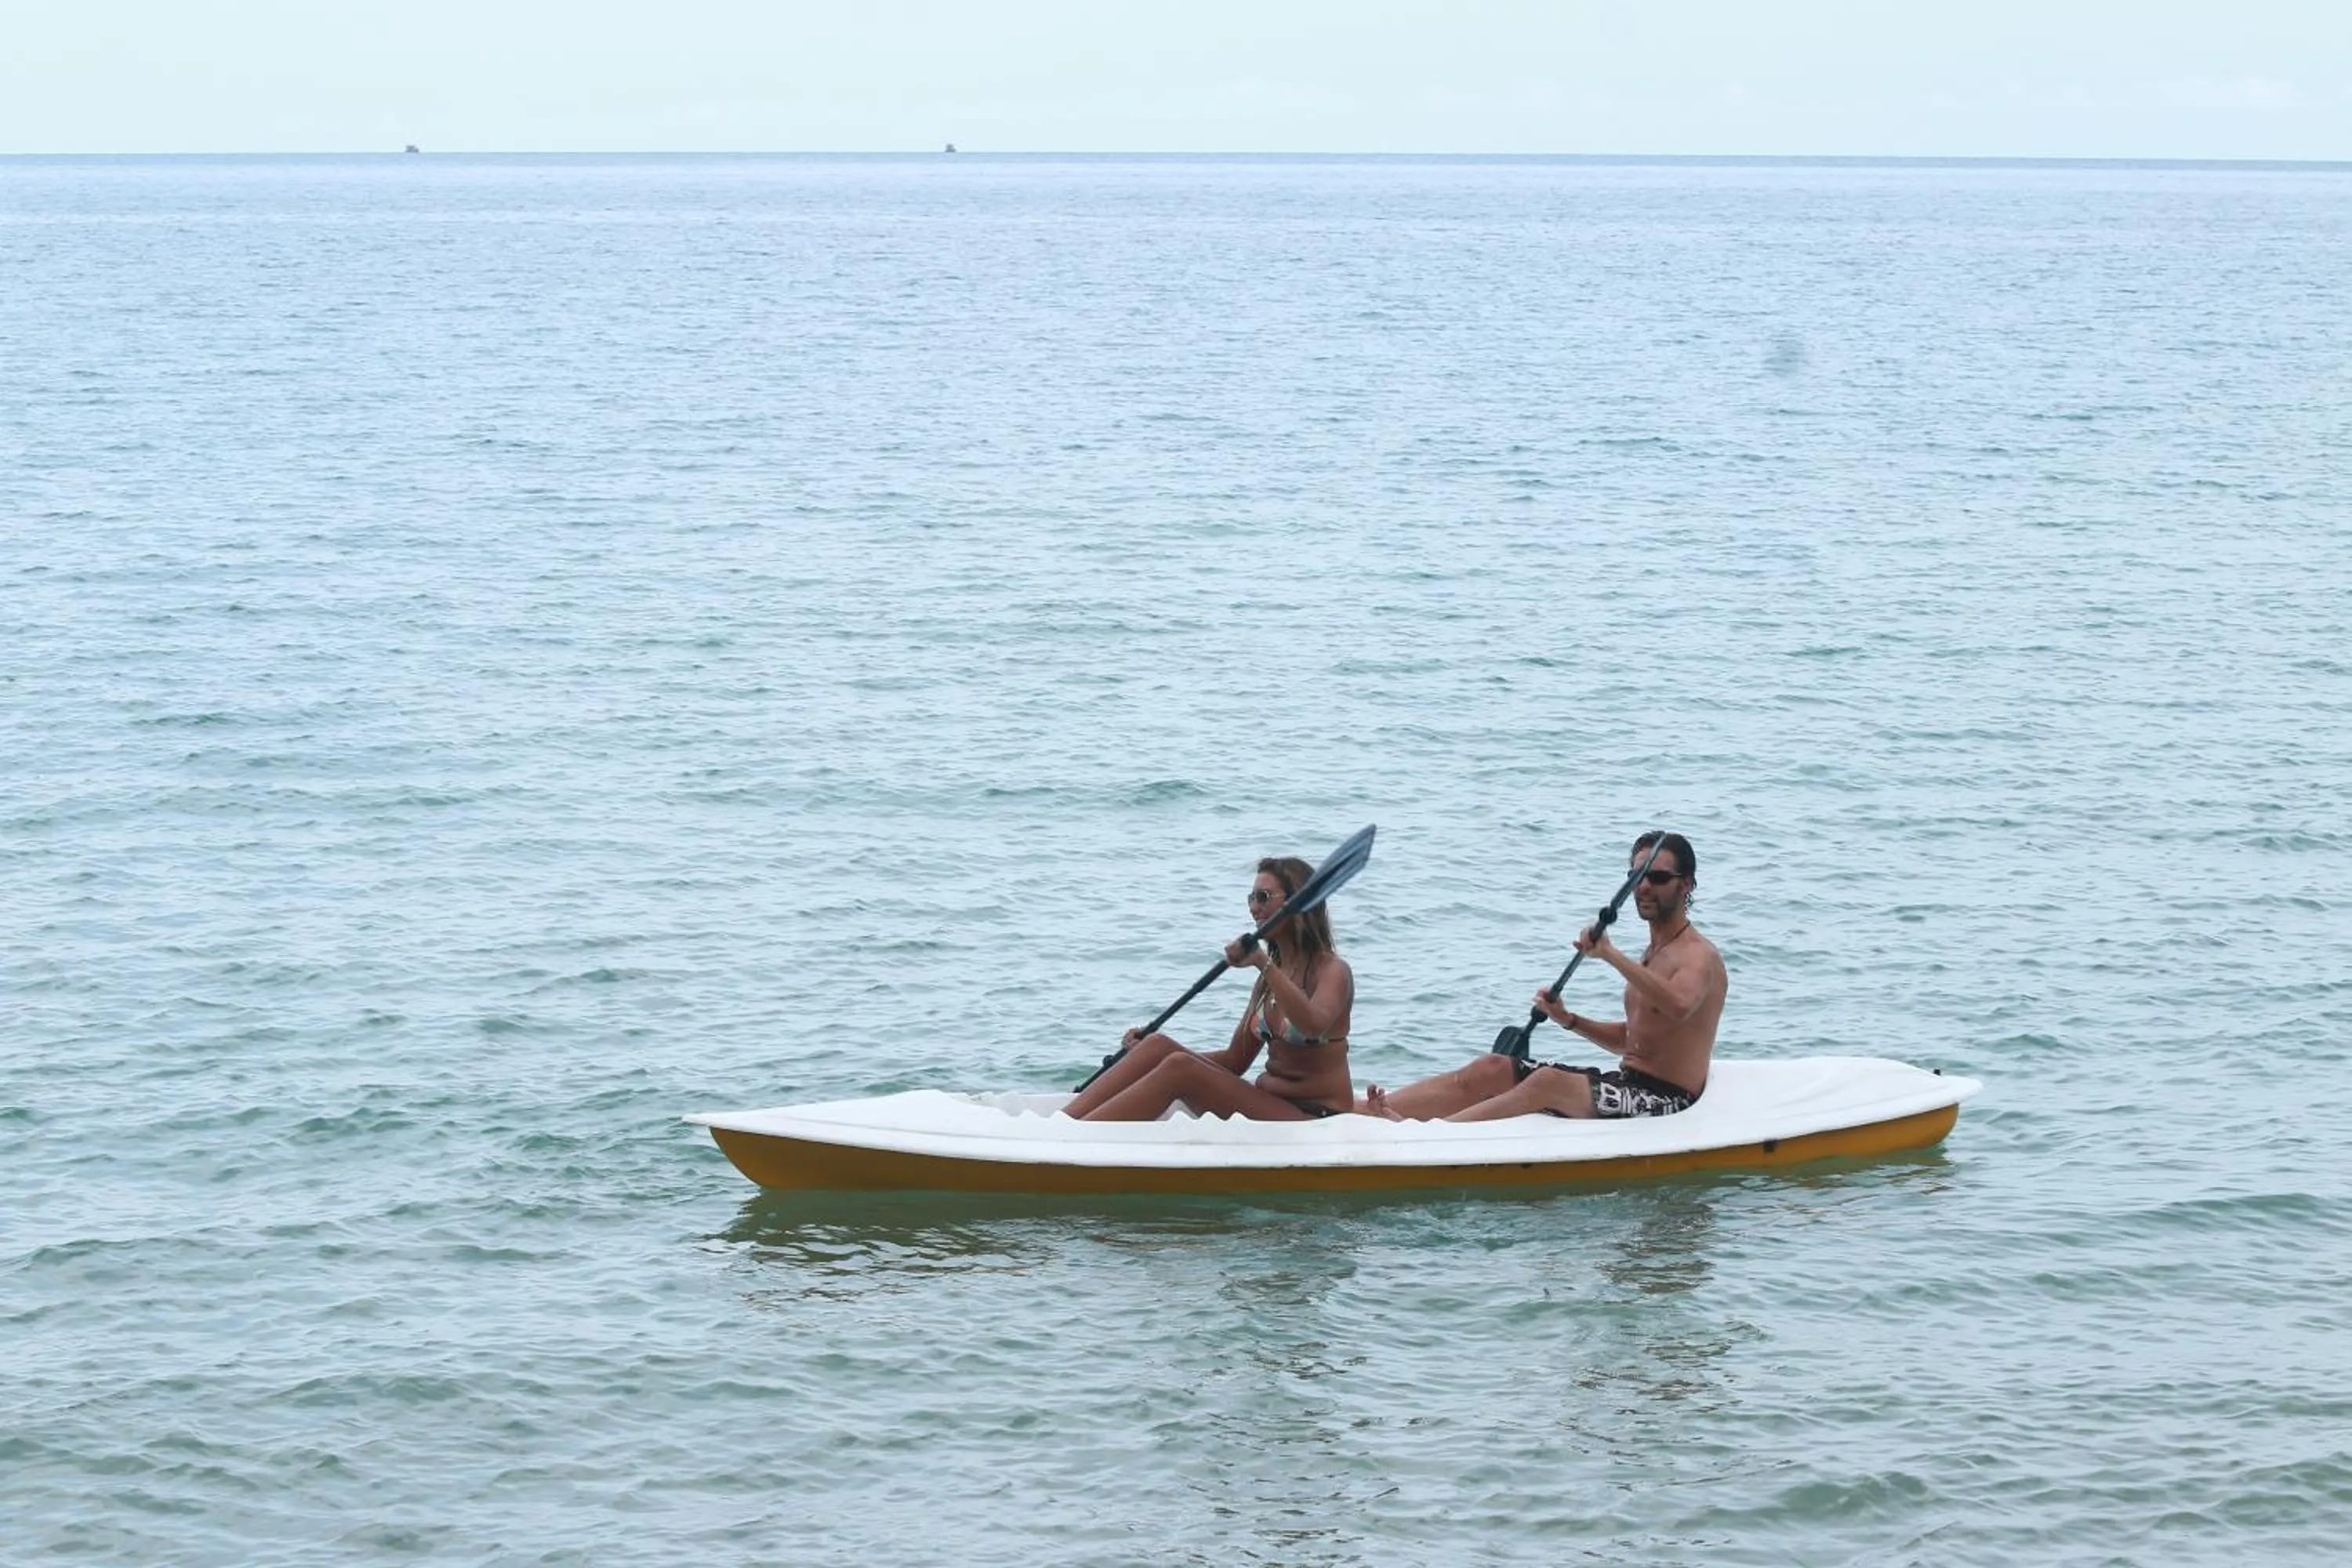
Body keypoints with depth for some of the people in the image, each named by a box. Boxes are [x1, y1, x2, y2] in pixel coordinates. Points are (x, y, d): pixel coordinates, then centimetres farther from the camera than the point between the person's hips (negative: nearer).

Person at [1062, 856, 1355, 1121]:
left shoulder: (1332, 971, -6)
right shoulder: (1270, 978, 18)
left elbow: (1313, 1026, -30)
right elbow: (1235, 1060, 18)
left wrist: (1264, 965, -34)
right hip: (1266, 1108, 8)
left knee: (1179, 1069, -25)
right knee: (1158, 1046, -10)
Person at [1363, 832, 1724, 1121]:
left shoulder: (1699, 957, -9)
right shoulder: (1652, 954, 21)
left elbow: (1679, 1005, -34)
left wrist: (1612, 956, -35)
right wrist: (1569, 1020, 11)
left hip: (1666, 1100, -9)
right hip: (1629, 1088, 9)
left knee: (1548, 1082, -31)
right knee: (1491, 1069, -4)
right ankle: (1361, 1112, -17)